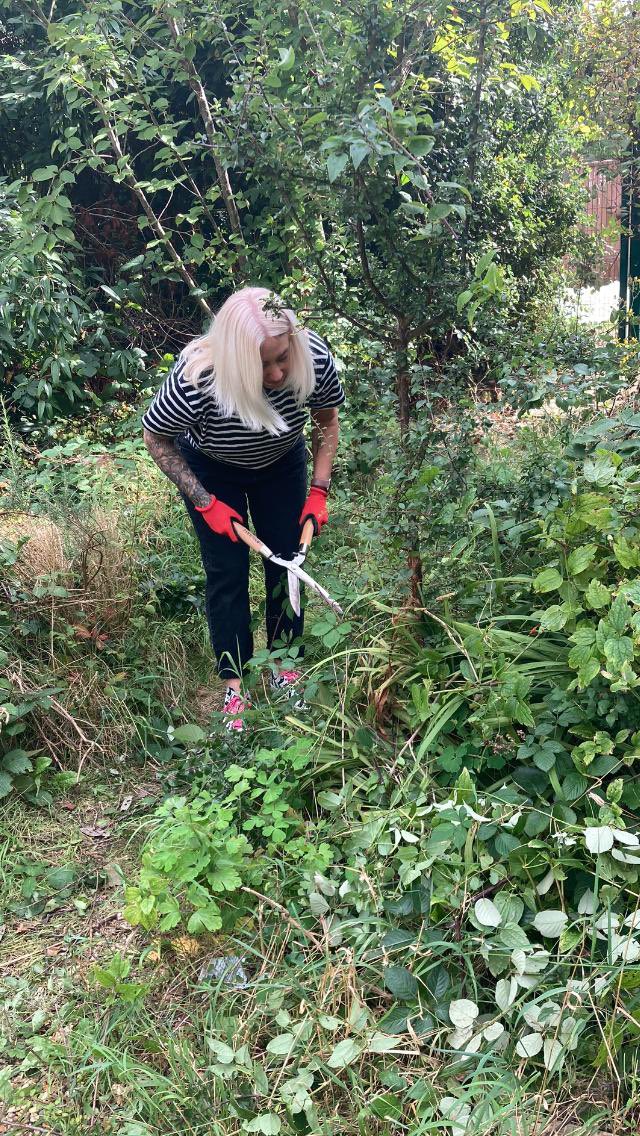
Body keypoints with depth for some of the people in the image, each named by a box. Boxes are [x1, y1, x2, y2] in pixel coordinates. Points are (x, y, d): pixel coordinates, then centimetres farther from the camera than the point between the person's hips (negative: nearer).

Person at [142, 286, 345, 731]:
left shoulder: (314, 357, -34)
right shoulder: (196, 380, -42)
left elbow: (327, 420, -10)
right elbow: (156, 438, -20)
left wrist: (319, 491, -15)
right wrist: (205, 503, -19)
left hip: (282, 464, 3)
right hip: (211, 471, -2)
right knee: (227, 573, -1)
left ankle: (285, 666, 28)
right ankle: (234, 686, 15)